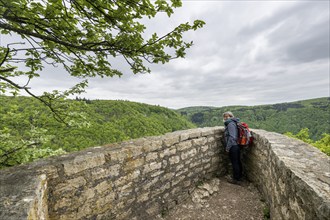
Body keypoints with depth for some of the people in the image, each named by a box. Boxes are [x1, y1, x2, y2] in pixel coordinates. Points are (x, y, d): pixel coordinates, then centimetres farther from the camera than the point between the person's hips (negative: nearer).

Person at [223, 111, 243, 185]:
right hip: (237, 146, 10)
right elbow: (234, 136, 14)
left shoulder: (230, 124, -17)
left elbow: (232, 137, -23)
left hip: (233, 146, -10)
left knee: (234, 163, 3)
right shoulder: (233, 123, 11)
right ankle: (239, 177, 34)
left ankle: (236, 179, 17)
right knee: (238, 162, 19)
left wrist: (227, 147, -17)